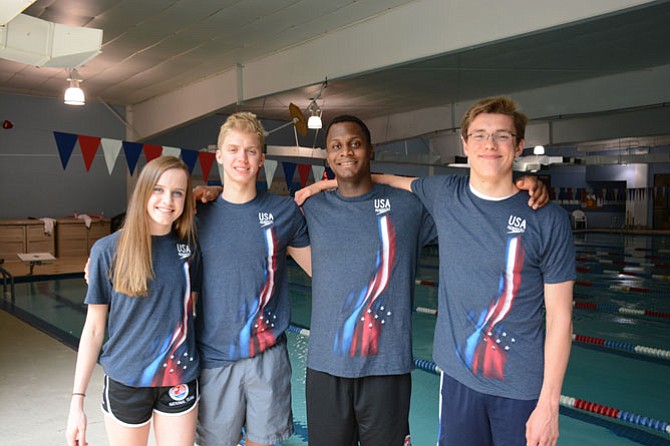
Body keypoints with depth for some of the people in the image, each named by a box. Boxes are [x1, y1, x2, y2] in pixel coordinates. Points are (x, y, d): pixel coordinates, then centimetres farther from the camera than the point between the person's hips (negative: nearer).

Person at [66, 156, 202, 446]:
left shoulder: (188, 247, -3)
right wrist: (77, 400, -5)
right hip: (125, 381, -1)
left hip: (180, 379, 2)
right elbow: (93, 329, -5)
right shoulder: (108, 250, -9)